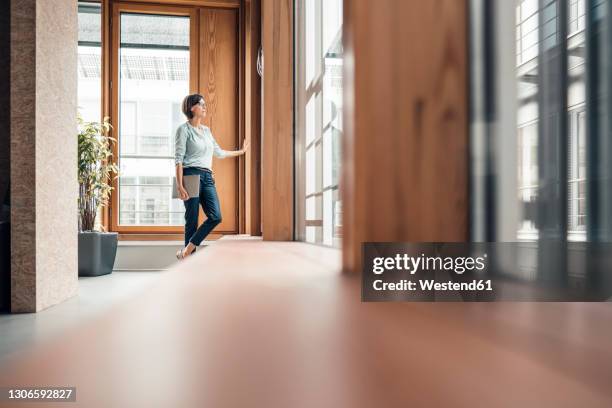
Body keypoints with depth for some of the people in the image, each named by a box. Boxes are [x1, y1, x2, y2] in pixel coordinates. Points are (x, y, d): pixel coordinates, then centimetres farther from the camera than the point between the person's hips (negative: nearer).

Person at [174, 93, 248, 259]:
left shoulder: (206, 130, 20)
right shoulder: (184, 129, -1)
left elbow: (219, 152, 31)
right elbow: (178, 159, -8)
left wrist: (241, 151, 38)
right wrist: (180, 185, -17)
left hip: (207, 177, 6)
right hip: (191, 175, -6)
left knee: (215, 216, -10)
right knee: (192, 220, -4)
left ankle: (188, 249, -1)